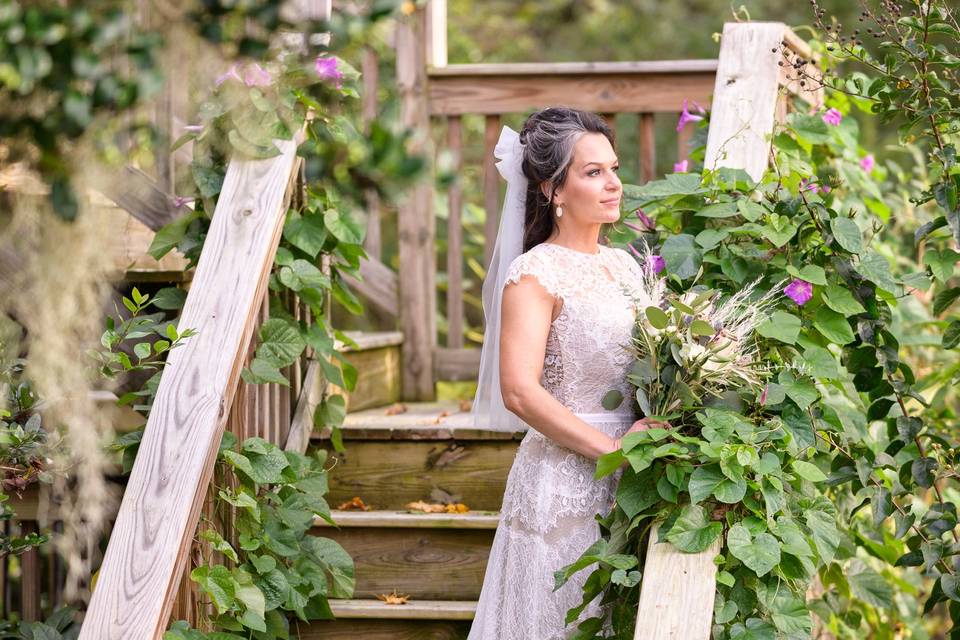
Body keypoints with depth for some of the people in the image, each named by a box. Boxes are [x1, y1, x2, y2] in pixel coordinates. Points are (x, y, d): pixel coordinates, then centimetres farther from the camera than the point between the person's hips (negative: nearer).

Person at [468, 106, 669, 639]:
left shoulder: (625, 265, 10)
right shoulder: (536, 273, -12)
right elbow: (520, 391, -20)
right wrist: (612, 448, -19)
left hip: (627, 477, 7)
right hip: (565, 479, -7)